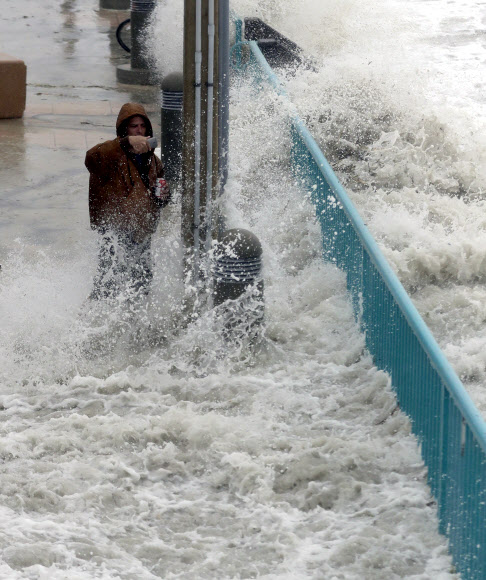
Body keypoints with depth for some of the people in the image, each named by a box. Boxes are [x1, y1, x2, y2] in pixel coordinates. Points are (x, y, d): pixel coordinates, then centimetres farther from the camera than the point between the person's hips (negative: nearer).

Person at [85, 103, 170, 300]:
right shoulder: (113, 153, -6)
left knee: (142, 281, 15)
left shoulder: (152, 159, 18)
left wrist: (163, 196, 3)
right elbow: (93, 159, -32)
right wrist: (126, 144, -45)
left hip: (142, 231, 7)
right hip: (114, 229, -7)